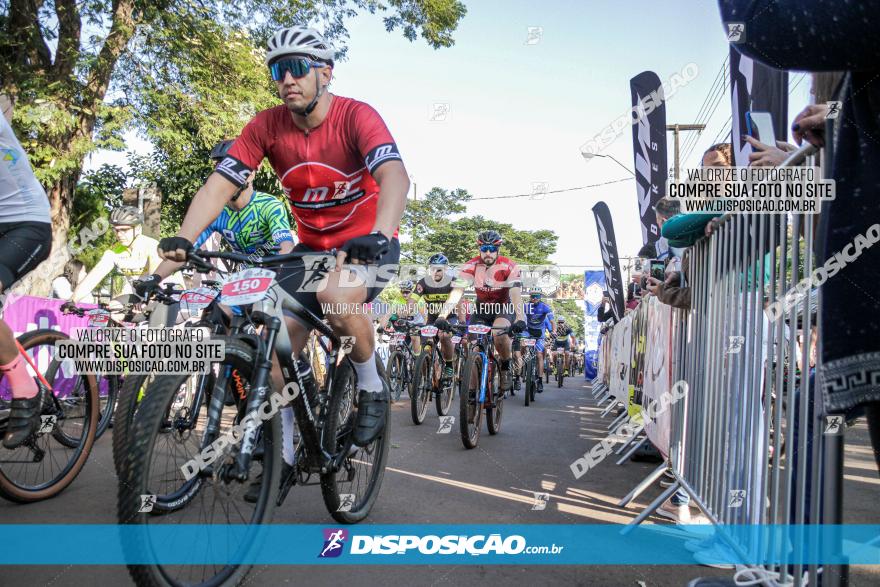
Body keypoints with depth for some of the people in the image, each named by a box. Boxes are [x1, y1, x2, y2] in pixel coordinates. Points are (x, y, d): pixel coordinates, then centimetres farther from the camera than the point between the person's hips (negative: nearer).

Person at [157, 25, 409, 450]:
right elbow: (220, 184, -13)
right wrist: (183, 239, -29)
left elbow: (395, 176, -35)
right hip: (311, 246, 5)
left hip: (368, 243, -4)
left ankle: (371, 388, -8)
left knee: (335, 295, -36)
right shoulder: (266, 126, -7)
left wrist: (379, 236, -53)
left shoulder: (356, 116, -19)